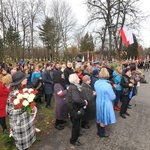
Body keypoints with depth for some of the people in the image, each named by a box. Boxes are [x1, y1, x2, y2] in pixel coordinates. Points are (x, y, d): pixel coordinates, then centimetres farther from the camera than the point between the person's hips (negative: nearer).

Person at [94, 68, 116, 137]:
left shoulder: (96, 83, -8)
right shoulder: (108, 85, -28)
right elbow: (113, 97, -17)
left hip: (98, 102, 6)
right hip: (105, 104, -6)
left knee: (99, 118, 23)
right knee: (103, 119, 14)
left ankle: (99, 131, 41)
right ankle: (102, 133, 33)